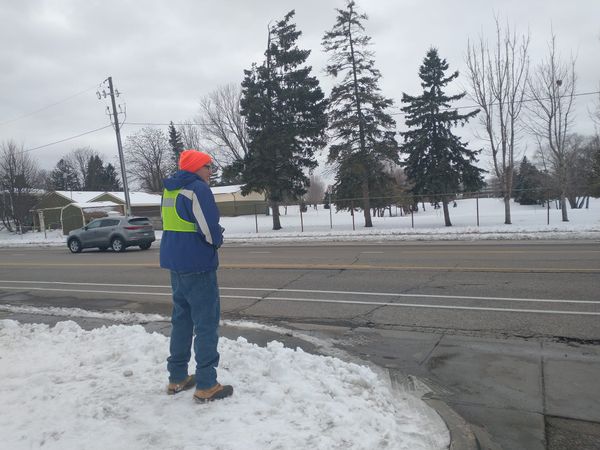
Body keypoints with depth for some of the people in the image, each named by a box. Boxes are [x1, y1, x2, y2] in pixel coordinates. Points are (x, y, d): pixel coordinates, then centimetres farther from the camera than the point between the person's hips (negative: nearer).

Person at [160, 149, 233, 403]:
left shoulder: (170, 190, 13)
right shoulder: (197, 189, -16)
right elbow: (210, 230, -22)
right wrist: (217, 241, 2)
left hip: (174, 263, 9)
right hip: (197, 265, -9)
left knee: (182, 319, 17)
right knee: (207, 323, -1)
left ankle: (177, 378, 27)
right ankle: (206, 386, 5)